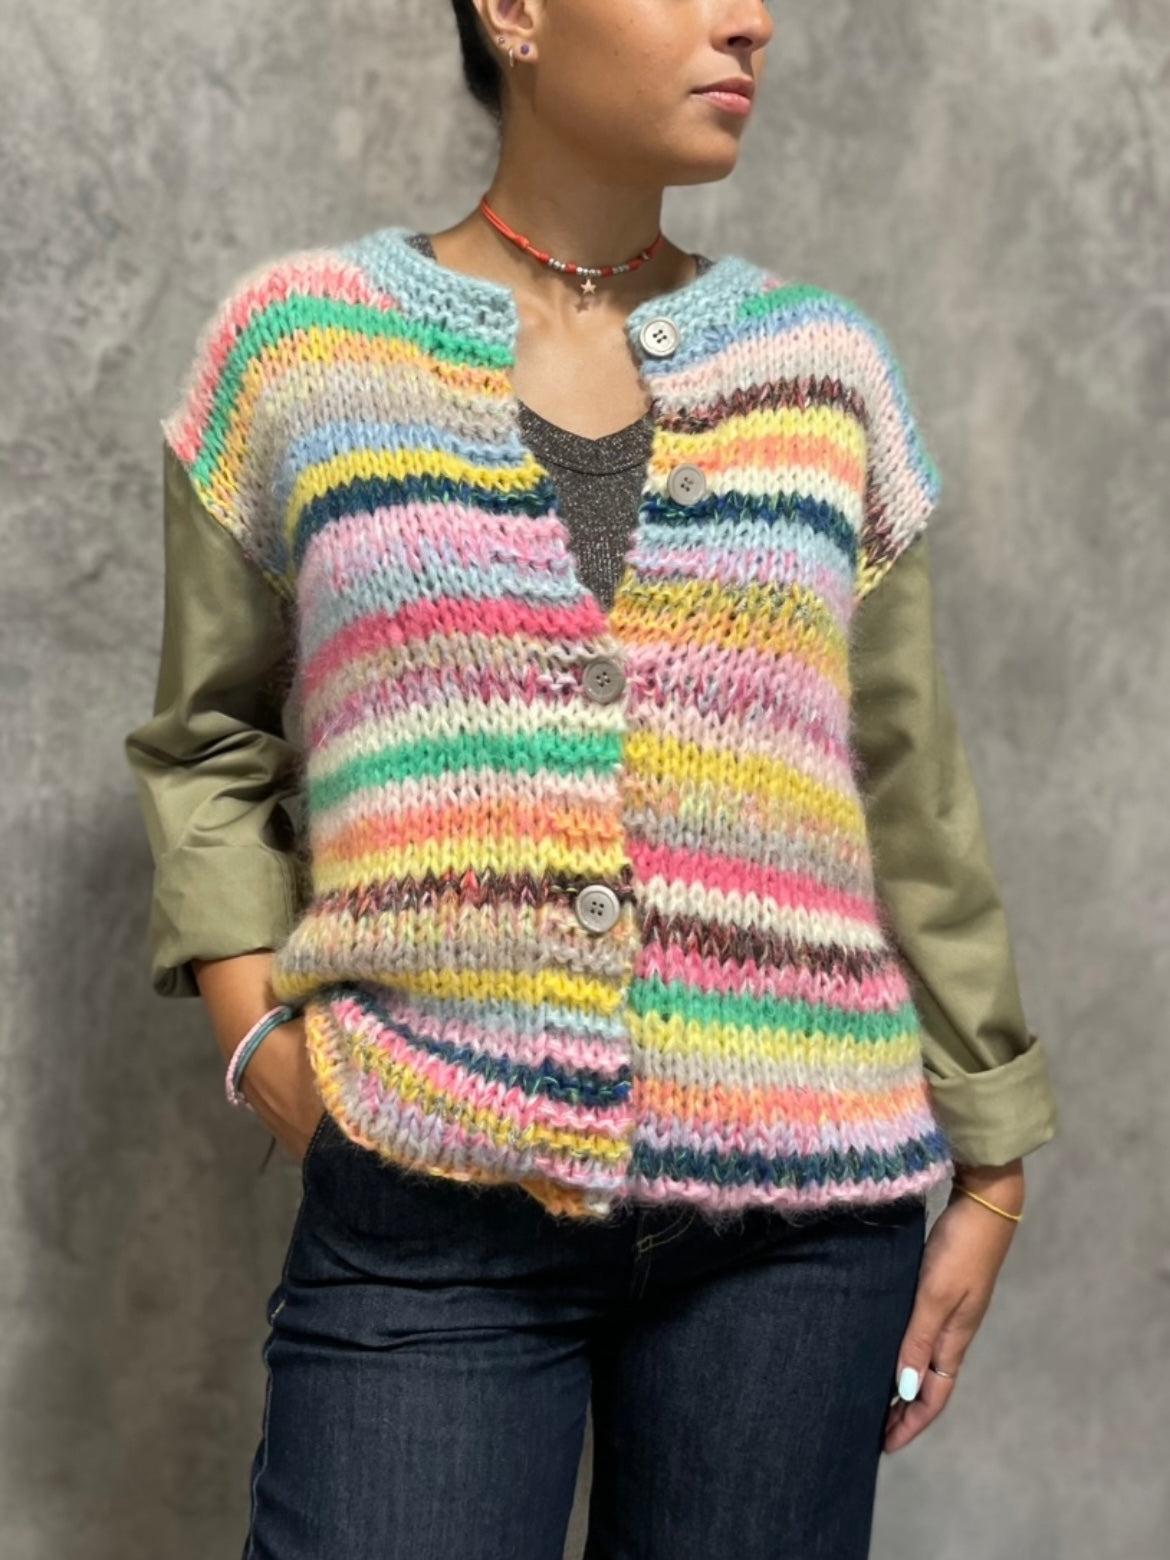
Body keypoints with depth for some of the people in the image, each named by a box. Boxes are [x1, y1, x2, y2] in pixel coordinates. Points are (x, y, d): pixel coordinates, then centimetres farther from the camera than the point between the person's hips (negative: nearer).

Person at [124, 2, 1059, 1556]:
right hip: (424, 1215, -2)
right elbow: (207, 744, 12)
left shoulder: (825, 365, 8)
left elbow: (908, 797, 12)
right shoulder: (299, 340, 4)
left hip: (801, 1211, 2)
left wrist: (989, 1162, 13)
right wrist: (253, 1016, -3)